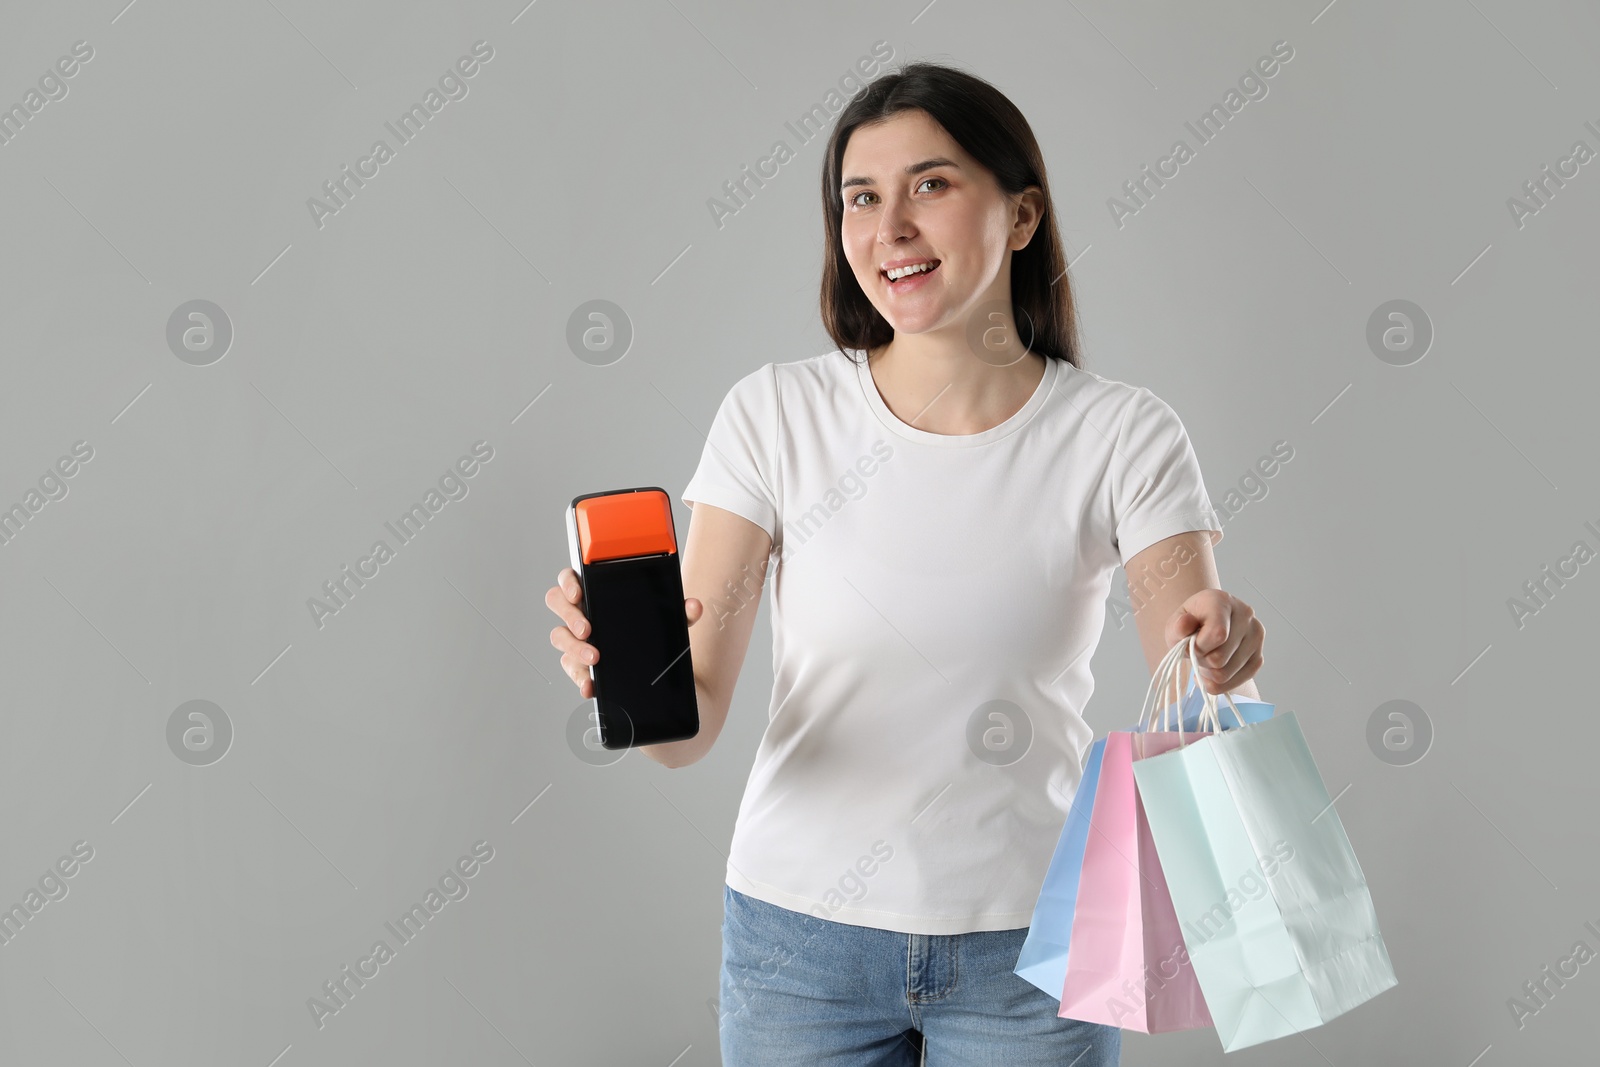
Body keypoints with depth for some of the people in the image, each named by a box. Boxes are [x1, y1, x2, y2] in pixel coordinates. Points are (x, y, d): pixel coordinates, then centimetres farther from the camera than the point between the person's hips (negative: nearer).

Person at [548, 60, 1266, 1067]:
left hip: (1026, 944, 0)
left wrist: (1225, 662, -33)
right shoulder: (774, 415, -8)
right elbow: (691, 729, -10)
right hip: (802, 934, 1)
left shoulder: (1122, 436, -8)